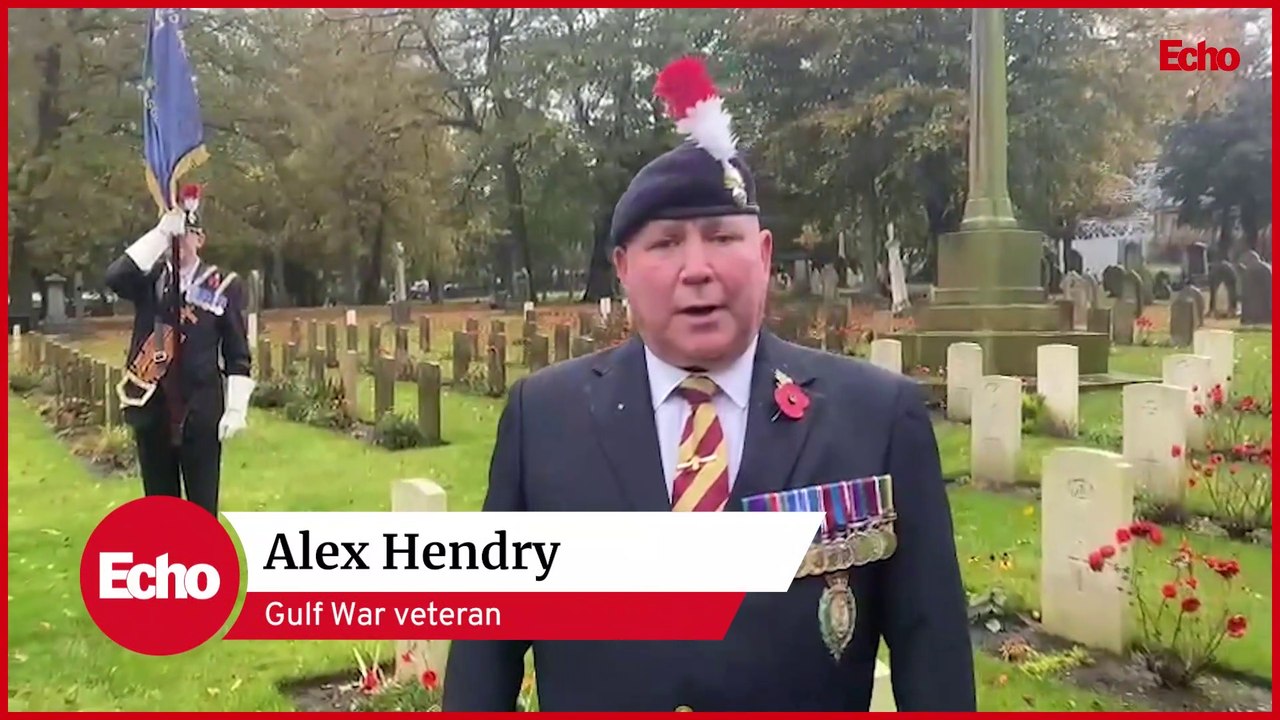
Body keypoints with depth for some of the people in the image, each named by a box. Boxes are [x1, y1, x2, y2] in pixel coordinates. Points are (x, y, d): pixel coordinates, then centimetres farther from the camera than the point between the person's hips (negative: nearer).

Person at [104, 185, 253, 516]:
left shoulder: (224, 286, 0)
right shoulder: (149, 279, 7)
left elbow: (238, 355, 0)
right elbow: (114, 277, -17)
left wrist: (236, 408, -7)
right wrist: (160, 233, -19)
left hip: (200, 413, -2)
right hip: (152, 411, 3)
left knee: (202, 507, 4)